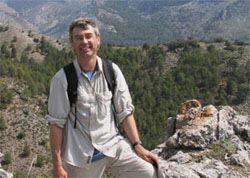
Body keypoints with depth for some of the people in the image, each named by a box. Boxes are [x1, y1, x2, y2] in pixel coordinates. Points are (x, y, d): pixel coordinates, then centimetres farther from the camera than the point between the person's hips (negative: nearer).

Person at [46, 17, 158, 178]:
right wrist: (57, 165, -7)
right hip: (81, 155, -2)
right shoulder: (62, 79, -9)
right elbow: (56, 123, -7)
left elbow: (125, 112, 2)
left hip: (113, 146, 2)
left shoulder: (112, 71, -2)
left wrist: (138, 146, -2)